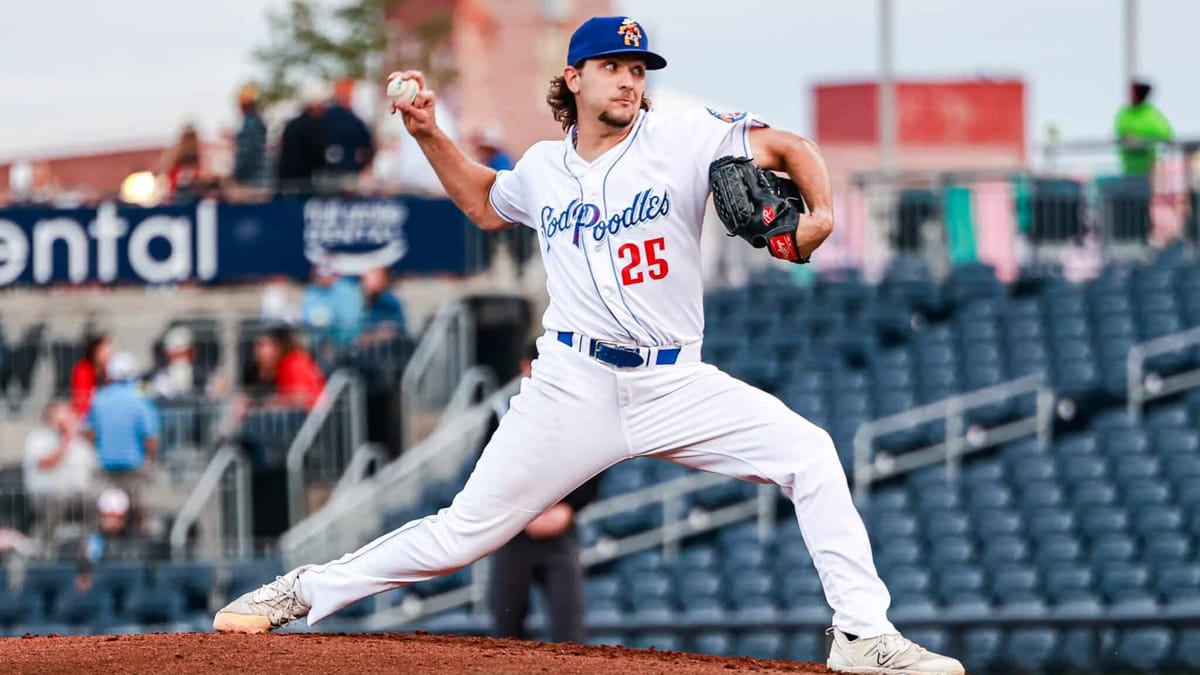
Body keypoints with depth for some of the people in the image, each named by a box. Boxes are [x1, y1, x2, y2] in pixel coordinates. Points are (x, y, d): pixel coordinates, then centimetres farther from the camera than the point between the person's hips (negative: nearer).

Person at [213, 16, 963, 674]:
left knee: (807, 453, -20)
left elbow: (790, 146, -3)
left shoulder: (683, 139, -1)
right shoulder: (542, 167, 9)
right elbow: (486, 203, 31)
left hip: (675, 383, 0)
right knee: (466, 531, -2)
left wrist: (821, 213, -22)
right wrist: (430, 136, 19)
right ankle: (306, 591, 14)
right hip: (574, 389, 1)